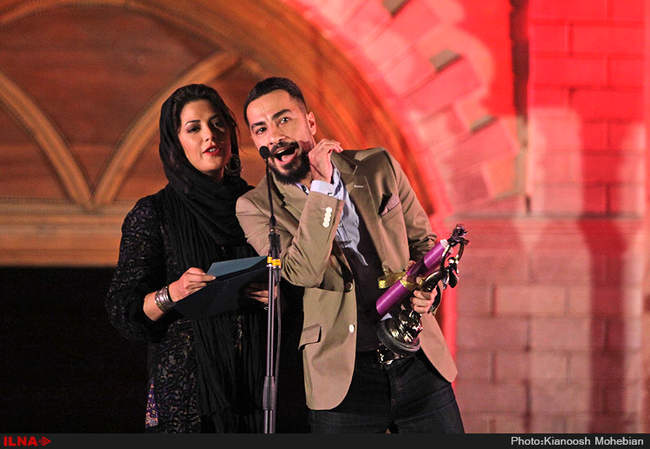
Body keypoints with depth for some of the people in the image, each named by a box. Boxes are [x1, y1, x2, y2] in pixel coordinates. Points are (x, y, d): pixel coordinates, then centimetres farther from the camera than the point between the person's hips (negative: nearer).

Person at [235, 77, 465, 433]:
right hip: (345, 378, -3)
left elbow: (423, 239, 18)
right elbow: (303, 273, -18)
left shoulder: (378, 168, 6)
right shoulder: (255, 207, -3)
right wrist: (322, 187, -17)